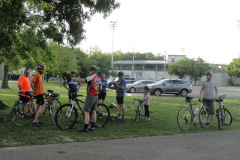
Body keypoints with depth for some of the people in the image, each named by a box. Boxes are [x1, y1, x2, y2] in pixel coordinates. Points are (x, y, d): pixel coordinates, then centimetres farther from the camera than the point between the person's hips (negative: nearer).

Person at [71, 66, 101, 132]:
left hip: (90, 96, -8)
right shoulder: (98, 79, 11)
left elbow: (81, 80, -18)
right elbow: (100, 88, 17)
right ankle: (92, 126, 16)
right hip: (96, 96, 8)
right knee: (93, 112, 11)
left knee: (86, 112, -5)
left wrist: (71, 78, -12)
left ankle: (85, 127, -7)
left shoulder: (91, 77, -14)